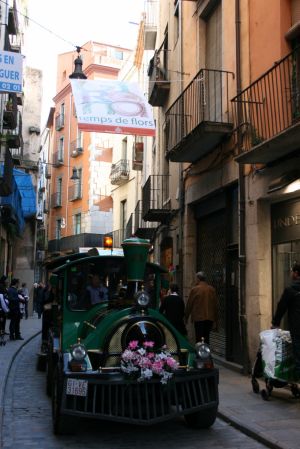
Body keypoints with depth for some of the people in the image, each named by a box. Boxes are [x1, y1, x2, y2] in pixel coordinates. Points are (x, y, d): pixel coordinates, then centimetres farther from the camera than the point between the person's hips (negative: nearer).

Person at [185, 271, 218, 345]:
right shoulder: (212, 289, 6)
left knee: (199, 339, -2)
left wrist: (186, 317, 11)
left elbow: (189, 304, -2)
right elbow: (215, 306, 8)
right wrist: (215, 320, 14)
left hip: (198, 318, -4)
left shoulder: (195, 289, -6)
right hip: (209, 318, 4)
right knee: (206, 338, 14)